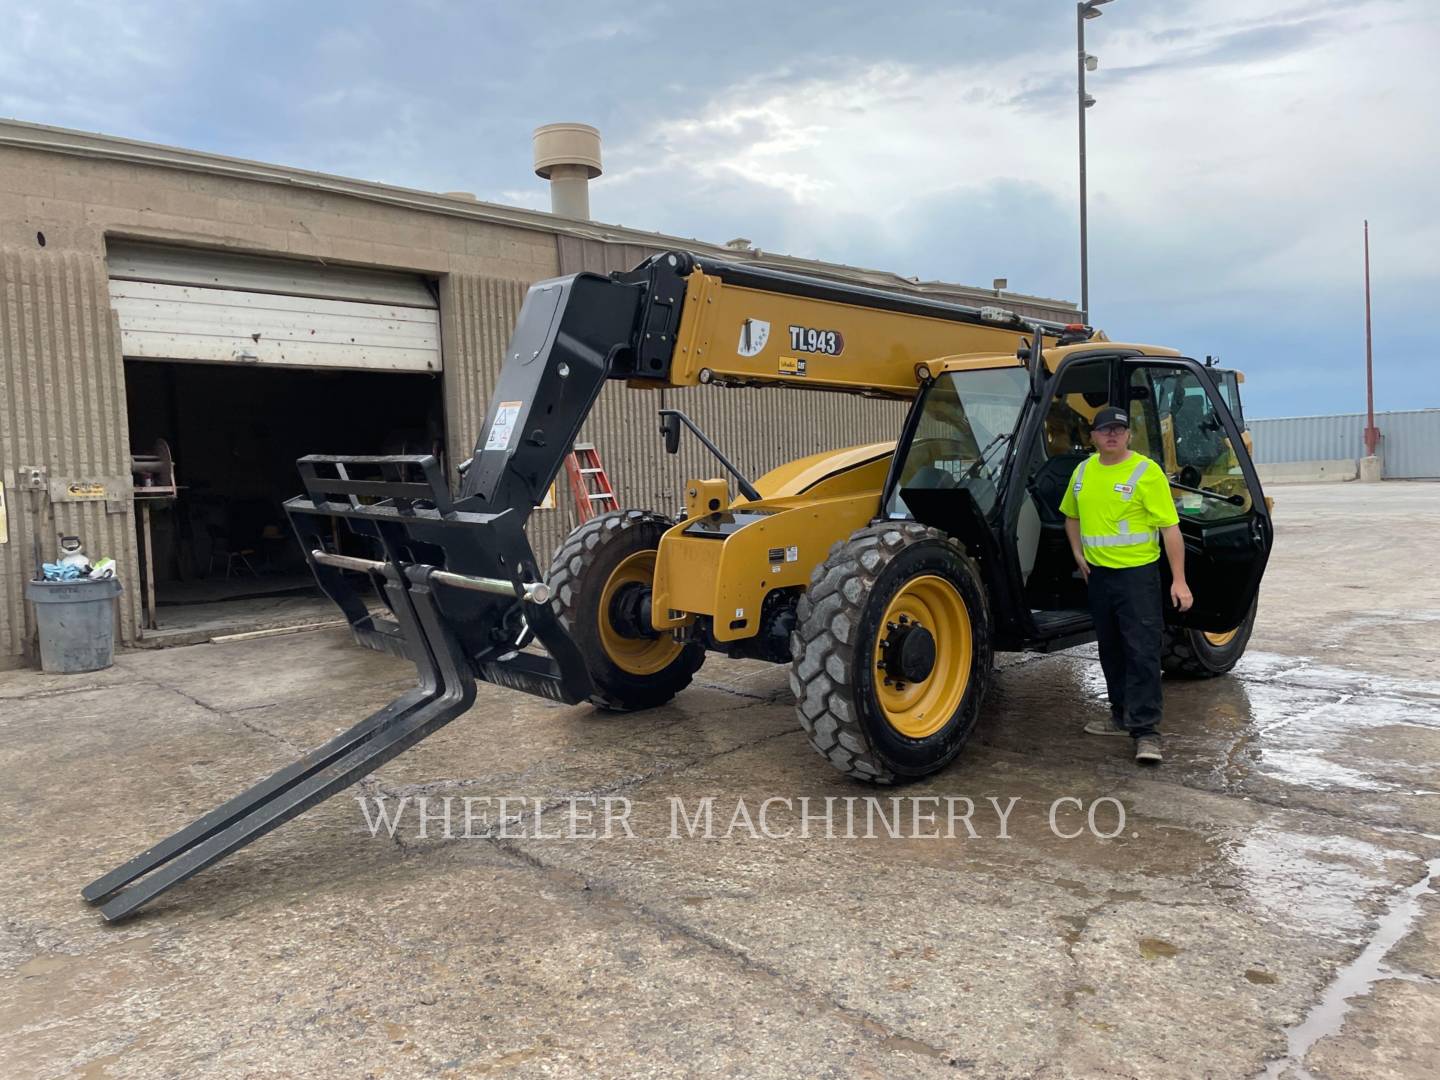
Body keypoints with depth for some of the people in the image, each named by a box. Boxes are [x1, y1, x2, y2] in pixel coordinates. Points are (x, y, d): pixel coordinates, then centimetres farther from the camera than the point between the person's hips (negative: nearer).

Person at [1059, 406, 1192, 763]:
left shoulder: (1146, 472, -10)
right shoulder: (1083, 472, 7)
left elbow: (1170, 528, -12)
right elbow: (1072, 516, 22)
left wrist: (1179, 580, -17)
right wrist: (1078, 552, 7)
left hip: (1137, 574, -6)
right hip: (1098, 574, 6)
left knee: (1142, 652, -7)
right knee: (1111, 650, 16)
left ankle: (1146, 731, -3)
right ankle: (1122, 715, 31)